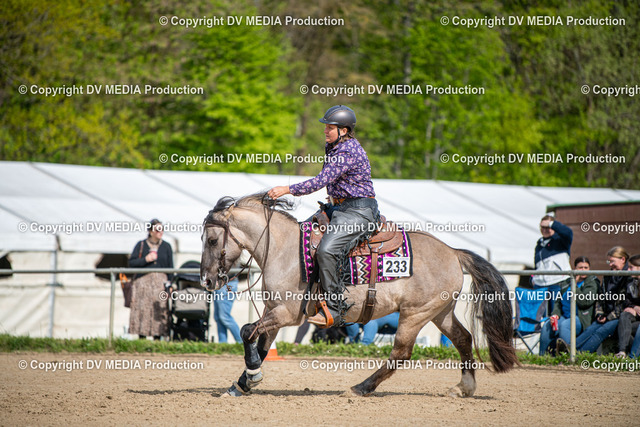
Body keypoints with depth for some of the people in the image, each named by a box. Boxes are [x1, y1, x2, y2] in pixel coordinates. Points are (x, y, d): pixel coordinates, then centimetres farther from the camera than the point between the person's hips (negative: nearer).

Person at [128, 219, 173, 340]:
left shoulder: (166, 246, 13)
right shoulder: (141, 245, 8)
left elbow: (170, 267, 11)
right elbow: (131, 262, 3)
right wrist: (145, 260, -9)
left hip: (160, 282, 1)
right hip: (143, 281, -1)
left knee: (159, 310, -7)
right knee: (142, 310, -8)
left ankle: (157, 339, -5)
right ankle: (141, 339, -7)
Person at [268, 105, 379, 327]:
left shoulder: (348, 153, -21)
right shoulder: (332, 147, 12)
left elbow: (321, 182, -27)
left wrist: (287, 190, -24)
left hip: (358, 211, -11)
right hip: (339, 207, 11)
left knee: (327, 250, -28)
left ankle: (335, 309, -25)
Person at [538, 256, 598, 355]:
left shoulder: (592, 283, 3)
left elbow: (584, 302, -13)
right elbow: (558, 302, 20)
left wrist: (575, 285, -12)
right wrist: (555, 314, 1)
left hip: (581, 319, -5)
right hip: (564, 316, 5)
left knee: (565, 325, -37)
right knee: (547, 326, -23)